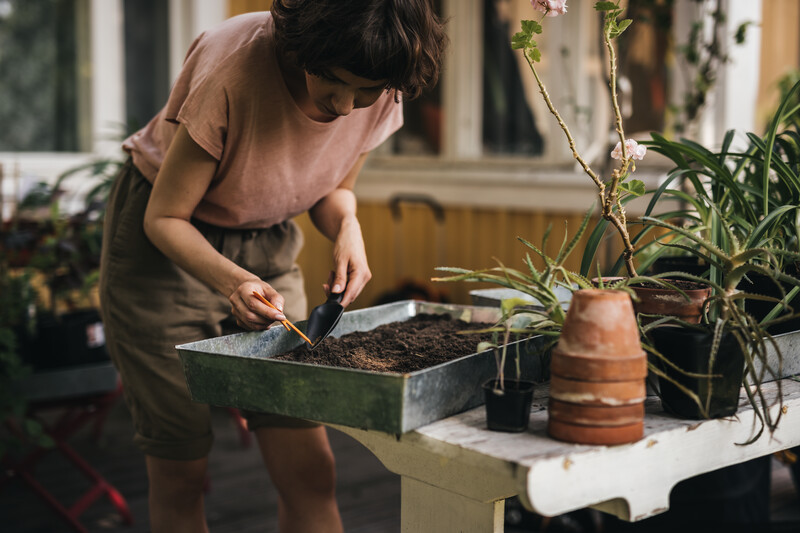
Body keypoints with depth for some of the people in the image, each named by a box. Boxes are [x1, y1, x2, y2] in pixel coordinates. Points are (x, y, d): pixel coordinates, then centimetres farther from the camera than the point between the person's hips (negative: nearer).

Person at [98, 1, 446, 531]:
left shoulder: (381, 94, -15)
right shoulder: (235, 68, -30)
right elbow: (165, 217, -21)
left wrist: (346, 227, -18)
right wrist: (231, 281, -39)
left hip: (269, 245, 4)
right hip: (163, 243, -4)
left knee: (311, 473, -3)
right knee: (180, 474, 0)